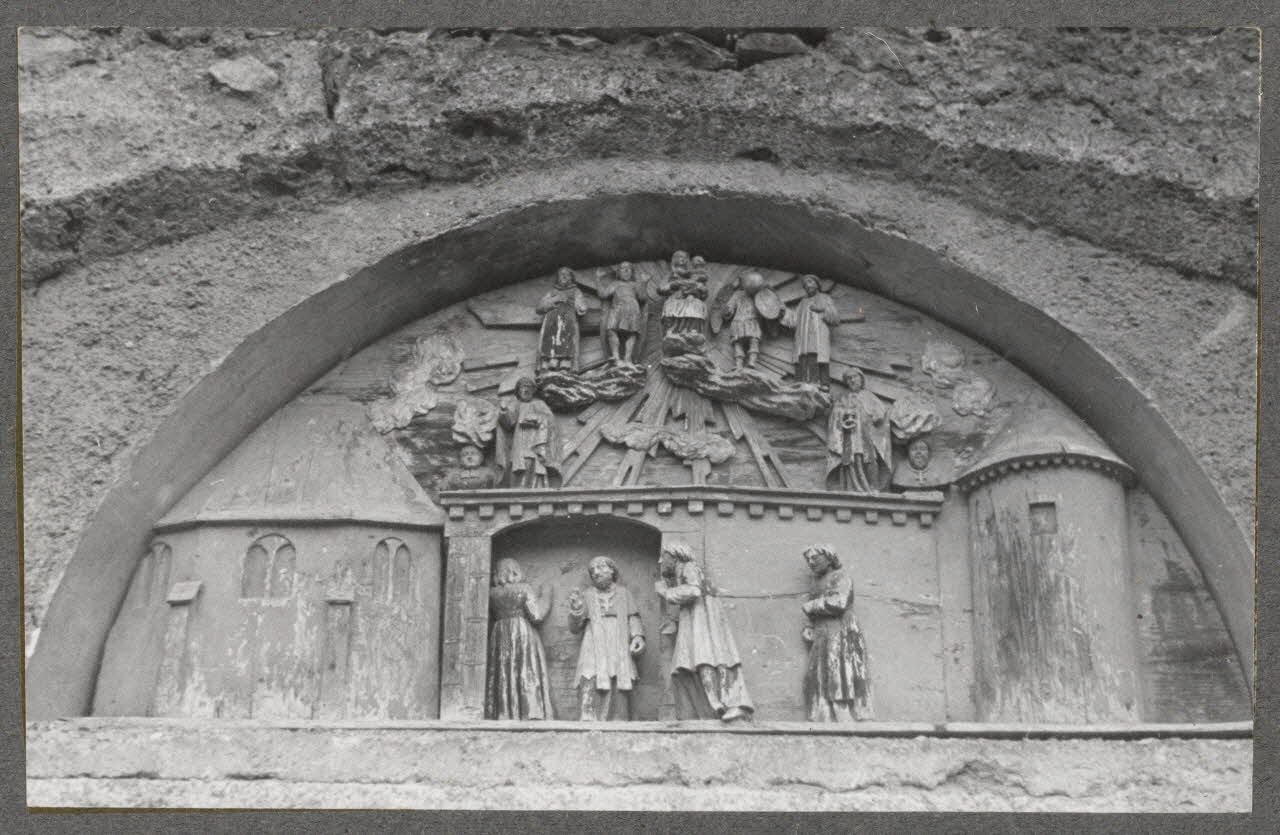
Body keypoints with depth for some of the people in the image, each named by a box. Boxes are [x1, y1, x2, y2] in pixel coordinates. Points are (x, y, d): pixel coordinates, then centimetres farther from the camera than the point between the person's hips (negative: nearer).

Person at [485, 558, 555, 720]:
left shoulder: (492, 593, 5)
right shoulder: (524, 589, -5)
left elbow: (489, 623, 11)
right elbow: (536, 616, -7)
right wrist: (544, 597, 6)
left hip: (499, 638, 3)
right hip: (523, 634, -3)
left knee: (502, 678, 5)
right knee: (528, 674, -4)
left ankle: (503, 715, 0)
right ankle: (531, 715, -11)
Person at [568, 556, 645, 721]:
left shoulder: (623, 593, 21)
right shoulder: (588, 596, 20)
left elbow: (633, 617, 12)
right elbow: (574, 628, 16)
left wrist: (638, 636, -7)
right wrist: (576, 608, -2)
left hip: (621, 650, 1)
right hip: (594, 652, -1)